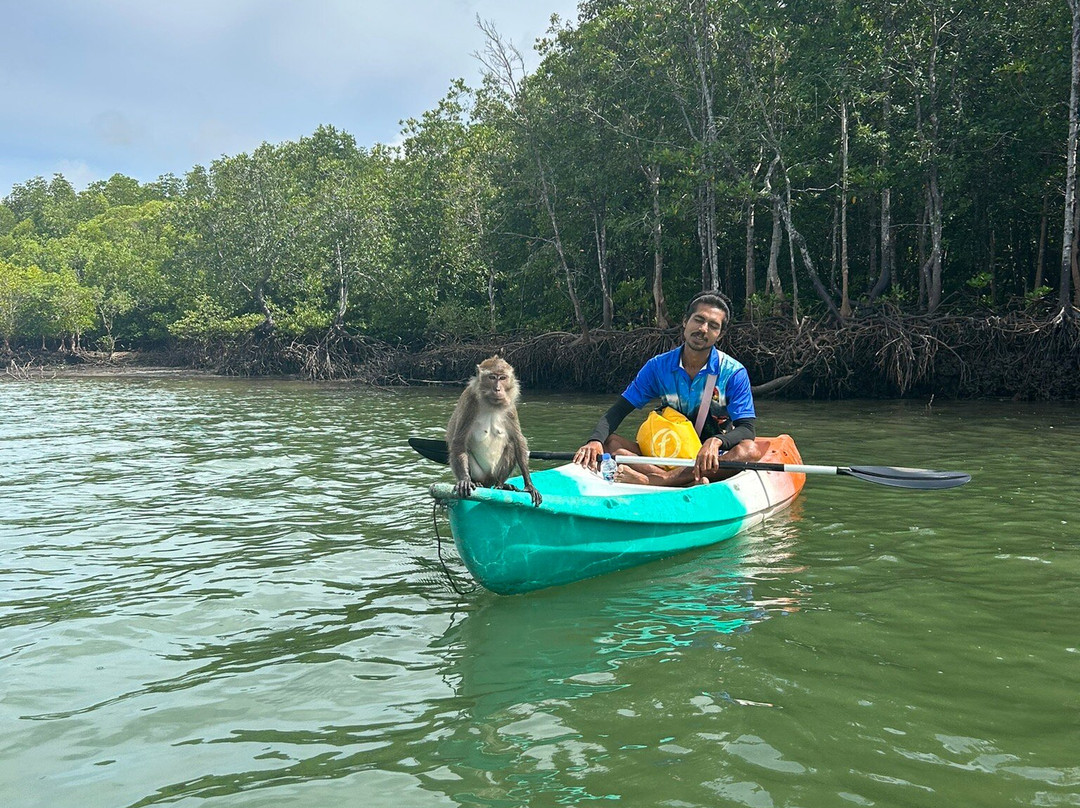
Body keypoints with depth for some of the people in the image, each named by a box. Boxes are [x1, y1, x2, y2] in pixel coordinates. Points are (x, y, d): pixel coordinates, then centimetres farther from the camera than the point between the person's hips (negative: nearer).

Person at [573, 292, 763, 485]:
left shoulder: (734, 372, -6)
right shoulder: (658, 366, 0)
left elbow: (747, 429, -13)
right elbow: (617, 411, -2)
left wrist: (716, 441, -36)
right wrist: (594, 441, -23)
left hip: (712, 462, -2)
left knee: (750, 450, -34)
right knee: (608, 442, -19)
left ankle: (656, 480, -43)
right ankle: (688, 482, -38)